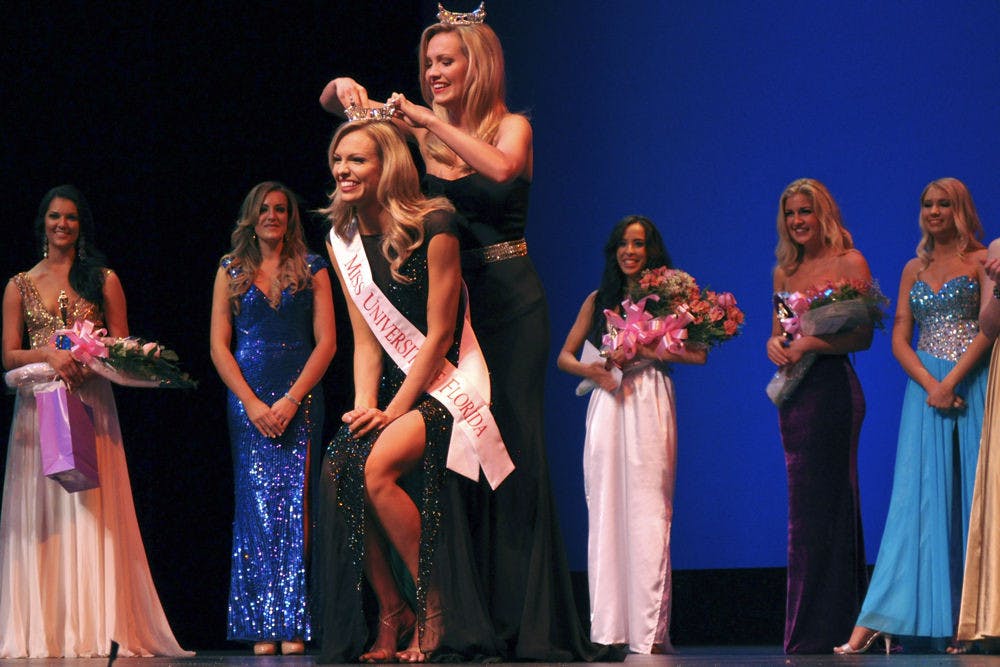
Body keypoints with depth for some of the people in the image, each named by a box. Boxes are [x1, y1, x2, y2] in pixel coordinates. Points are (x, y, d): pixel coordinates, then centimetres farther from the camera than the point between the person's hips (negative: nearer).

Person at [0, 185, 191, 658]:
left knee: (90, 512, -6)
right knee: (40, 511, -4)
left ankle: (96, 627, -8)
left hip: (90, 407, -1)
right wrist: (51, 355, -13)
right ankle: (43, 630, -4)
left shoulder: (104, 280, 10)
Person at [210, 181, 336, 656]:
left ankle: (293, 625, -8)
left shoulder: (312, 270, 8)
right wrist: (252, 403, -6)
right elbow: (219, 345, 6)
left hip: (299, 399, -1)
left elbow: (326, 342, 1)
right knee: (255, 505, -4)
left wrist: (291, 400, -10)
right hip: (246, 399, 1)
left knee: (292, 502, -9)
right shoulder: (231, 271, 11)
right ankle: (262, 628, -4)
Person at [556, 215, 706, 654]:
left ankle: (649, 631, -10)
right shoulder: (599, 300, 18)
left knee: (647, 513, -9)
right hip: (607, 407, 3)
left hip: (650, 407, -3)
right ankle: (609, 629, -2)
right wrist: (590, 370, -3)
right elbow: (564, 356, 18)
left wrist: (644, 351, -9)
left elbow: (698, 354, -3)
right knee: (605, 512, -2)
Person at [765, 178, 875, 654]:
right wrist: (775, 344, -5)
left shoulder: (849, 263, -3)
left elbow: (864, 335, -8)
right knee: (806, 503, 7)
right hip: (794, 393, 6)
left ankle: (822, 628, -2)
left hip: (832, 389, -6)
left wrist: (809, 345, -18)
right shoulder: (784, 271, 16)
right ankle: (809, 630, 10)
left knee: (821, 503, -6)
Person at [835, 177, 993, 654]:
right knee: (918, 497, -3)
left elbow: (989, 327, -7)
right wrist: (931, 385, -8)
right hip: (926, 385, 3)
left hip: (971, 382, -3)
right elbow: (899, 339, 9)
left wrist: (952, 380, -17)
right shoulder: (914, 269, 15)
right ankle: (876, 620, -10)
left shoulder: (980, 261, 4)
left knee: (971, 493, -4)